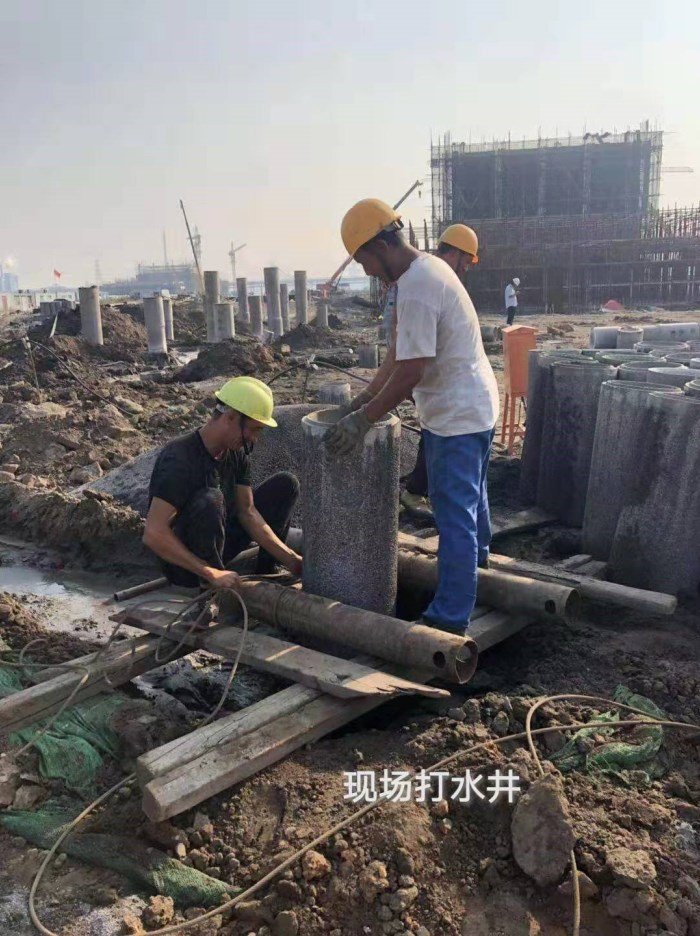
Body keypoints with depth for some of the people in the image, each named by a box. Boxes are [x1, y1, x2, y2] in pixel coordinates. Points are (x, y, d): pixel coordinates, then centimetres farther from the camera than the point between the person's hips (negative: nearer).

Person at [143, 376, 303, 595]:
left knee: (284, 485, 1)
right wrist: (211, 573, -30)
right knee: (209, 500, -38)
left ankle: (265, 575, 6)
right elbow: (153, 534, -33)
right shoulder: (178, 460, -29)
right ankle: (213, 590, -18)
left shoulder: (236, 452, -4)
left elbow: (247, 511, 1)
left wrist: (289, 558, -8)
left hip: (220, 542, 8)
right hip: (184, 562, -8)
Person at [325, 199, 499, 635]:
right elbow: (400, 352, 14)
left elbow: (410, 372, -26)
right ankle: (477, 558, 52)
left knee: (454, 513, -5)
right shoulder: (429, 267, 9)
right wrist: (365, 398, 13)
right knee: (470, 498, 29)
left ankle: (451, 618, 3)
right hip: (475, 405, 10)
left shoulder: (415, 289, -24)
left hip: (456, 415, -10)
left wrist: (363, 419, -19)